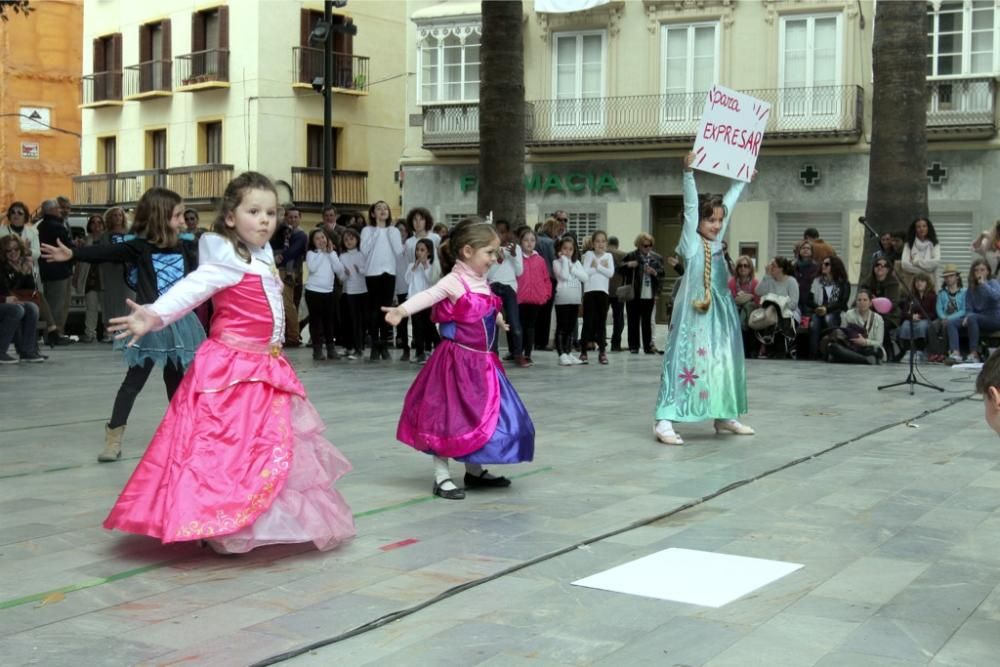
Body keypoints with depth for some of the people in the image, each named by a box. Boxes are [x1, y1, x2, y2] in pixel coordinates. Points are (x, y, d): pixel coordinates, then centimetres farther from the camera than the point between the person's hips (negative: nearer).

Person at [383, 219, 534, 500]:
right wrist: (402, 310, -52)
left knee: (486, 415, 14)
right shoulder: (454, 281, -17)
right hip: (458, 360, -8)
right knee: (450, 416, -3)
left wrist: (497, 318, 50)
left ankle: (474, 471, 29)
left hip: (483, 360, 8)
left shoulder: (482, 282, 8)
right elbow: (427, 296, -34)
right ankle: (441, 477, 5)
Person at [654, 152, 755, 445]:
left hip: (720, 310, 8)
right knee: (684, 361, -12)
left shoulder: (716, 241, 12)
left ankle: (724, 417, 25)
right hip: (694, 311, -8)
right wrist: (688, 172, -21)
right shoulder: (691, 241, -4)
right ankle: (664, 421, -16)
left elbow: (729, 202, 21)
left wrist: (741, 179, 30)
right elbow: (691, 205, -13)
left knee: (722, 361, 13)